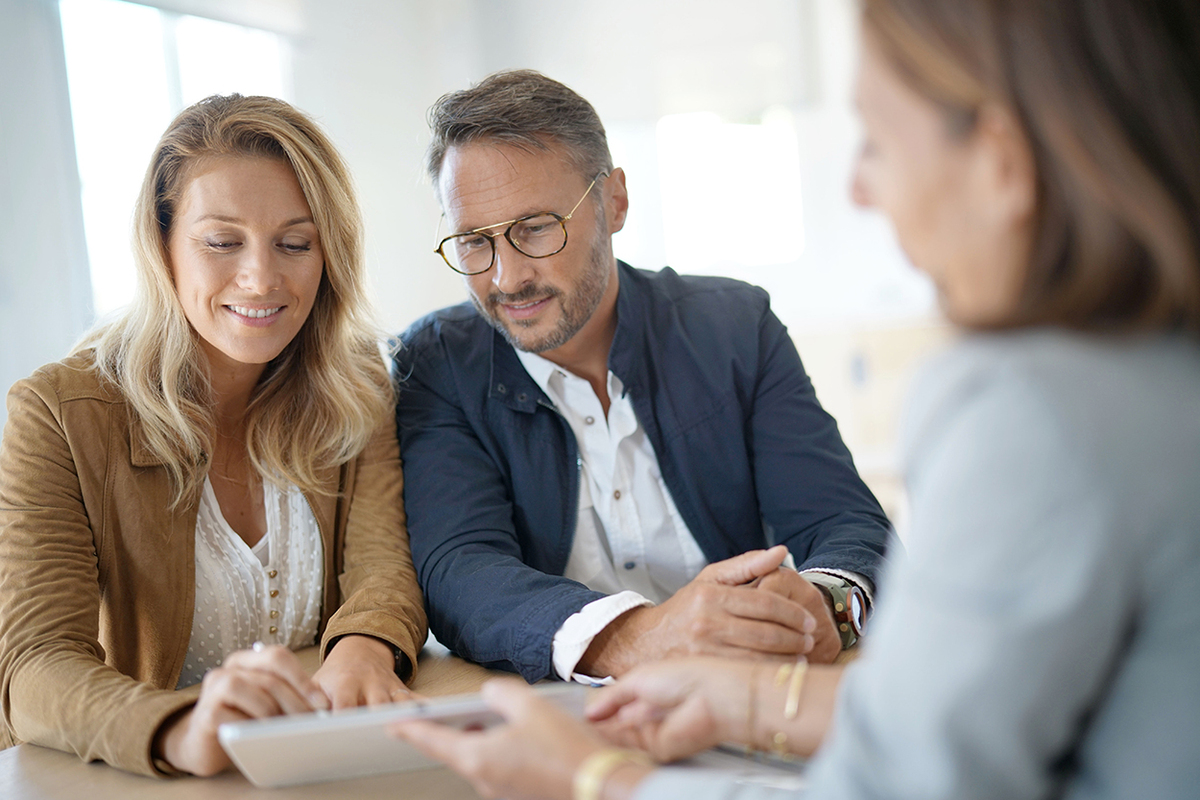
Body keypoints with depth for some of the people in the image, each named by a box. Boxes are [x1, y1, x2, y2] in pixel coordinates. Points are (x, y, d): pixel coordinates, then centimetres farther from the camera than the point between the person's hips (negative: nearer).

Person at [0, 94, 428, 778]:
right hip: (133, 780, -1)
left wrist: (363, 651, -34)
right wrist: (182, 733, -40)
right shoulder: (57, 417, -8)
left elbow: (383, 565, -10)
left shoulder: (357, 389, 2)